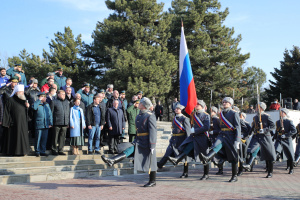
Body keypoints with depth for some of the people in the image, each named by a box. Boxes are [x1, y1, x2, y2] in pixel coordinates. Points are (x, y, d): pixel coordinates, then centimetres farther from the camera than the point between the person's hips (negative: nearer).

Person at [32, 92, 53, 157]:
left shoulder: (47, 104, 15)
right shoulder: (37, 104, -1)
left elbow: (50, 114, 15)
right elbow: (34, 107, -26)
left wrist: (50, 123, 7)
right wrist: (39, 100, -16)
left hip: (46, 125, 5)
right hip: (39, 125, -5)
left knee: (44, 139, 7)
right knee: (38, 139, 0)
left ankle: (43, 151, 15)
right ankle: (37, 151, 9)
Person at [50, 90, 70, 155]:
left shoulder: (66, 102, 18)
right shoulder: (54, 102, 1)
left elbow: (68, 112, 19)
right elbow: (51, 113, -1)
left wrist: (68, 122, 13)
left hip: (65, 123, 5)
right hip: (57, 123, -5)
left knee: (62, 138, 6)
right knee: (55, 138, 0)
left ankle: (60, 150, 14)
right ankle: (54, 150, 9)